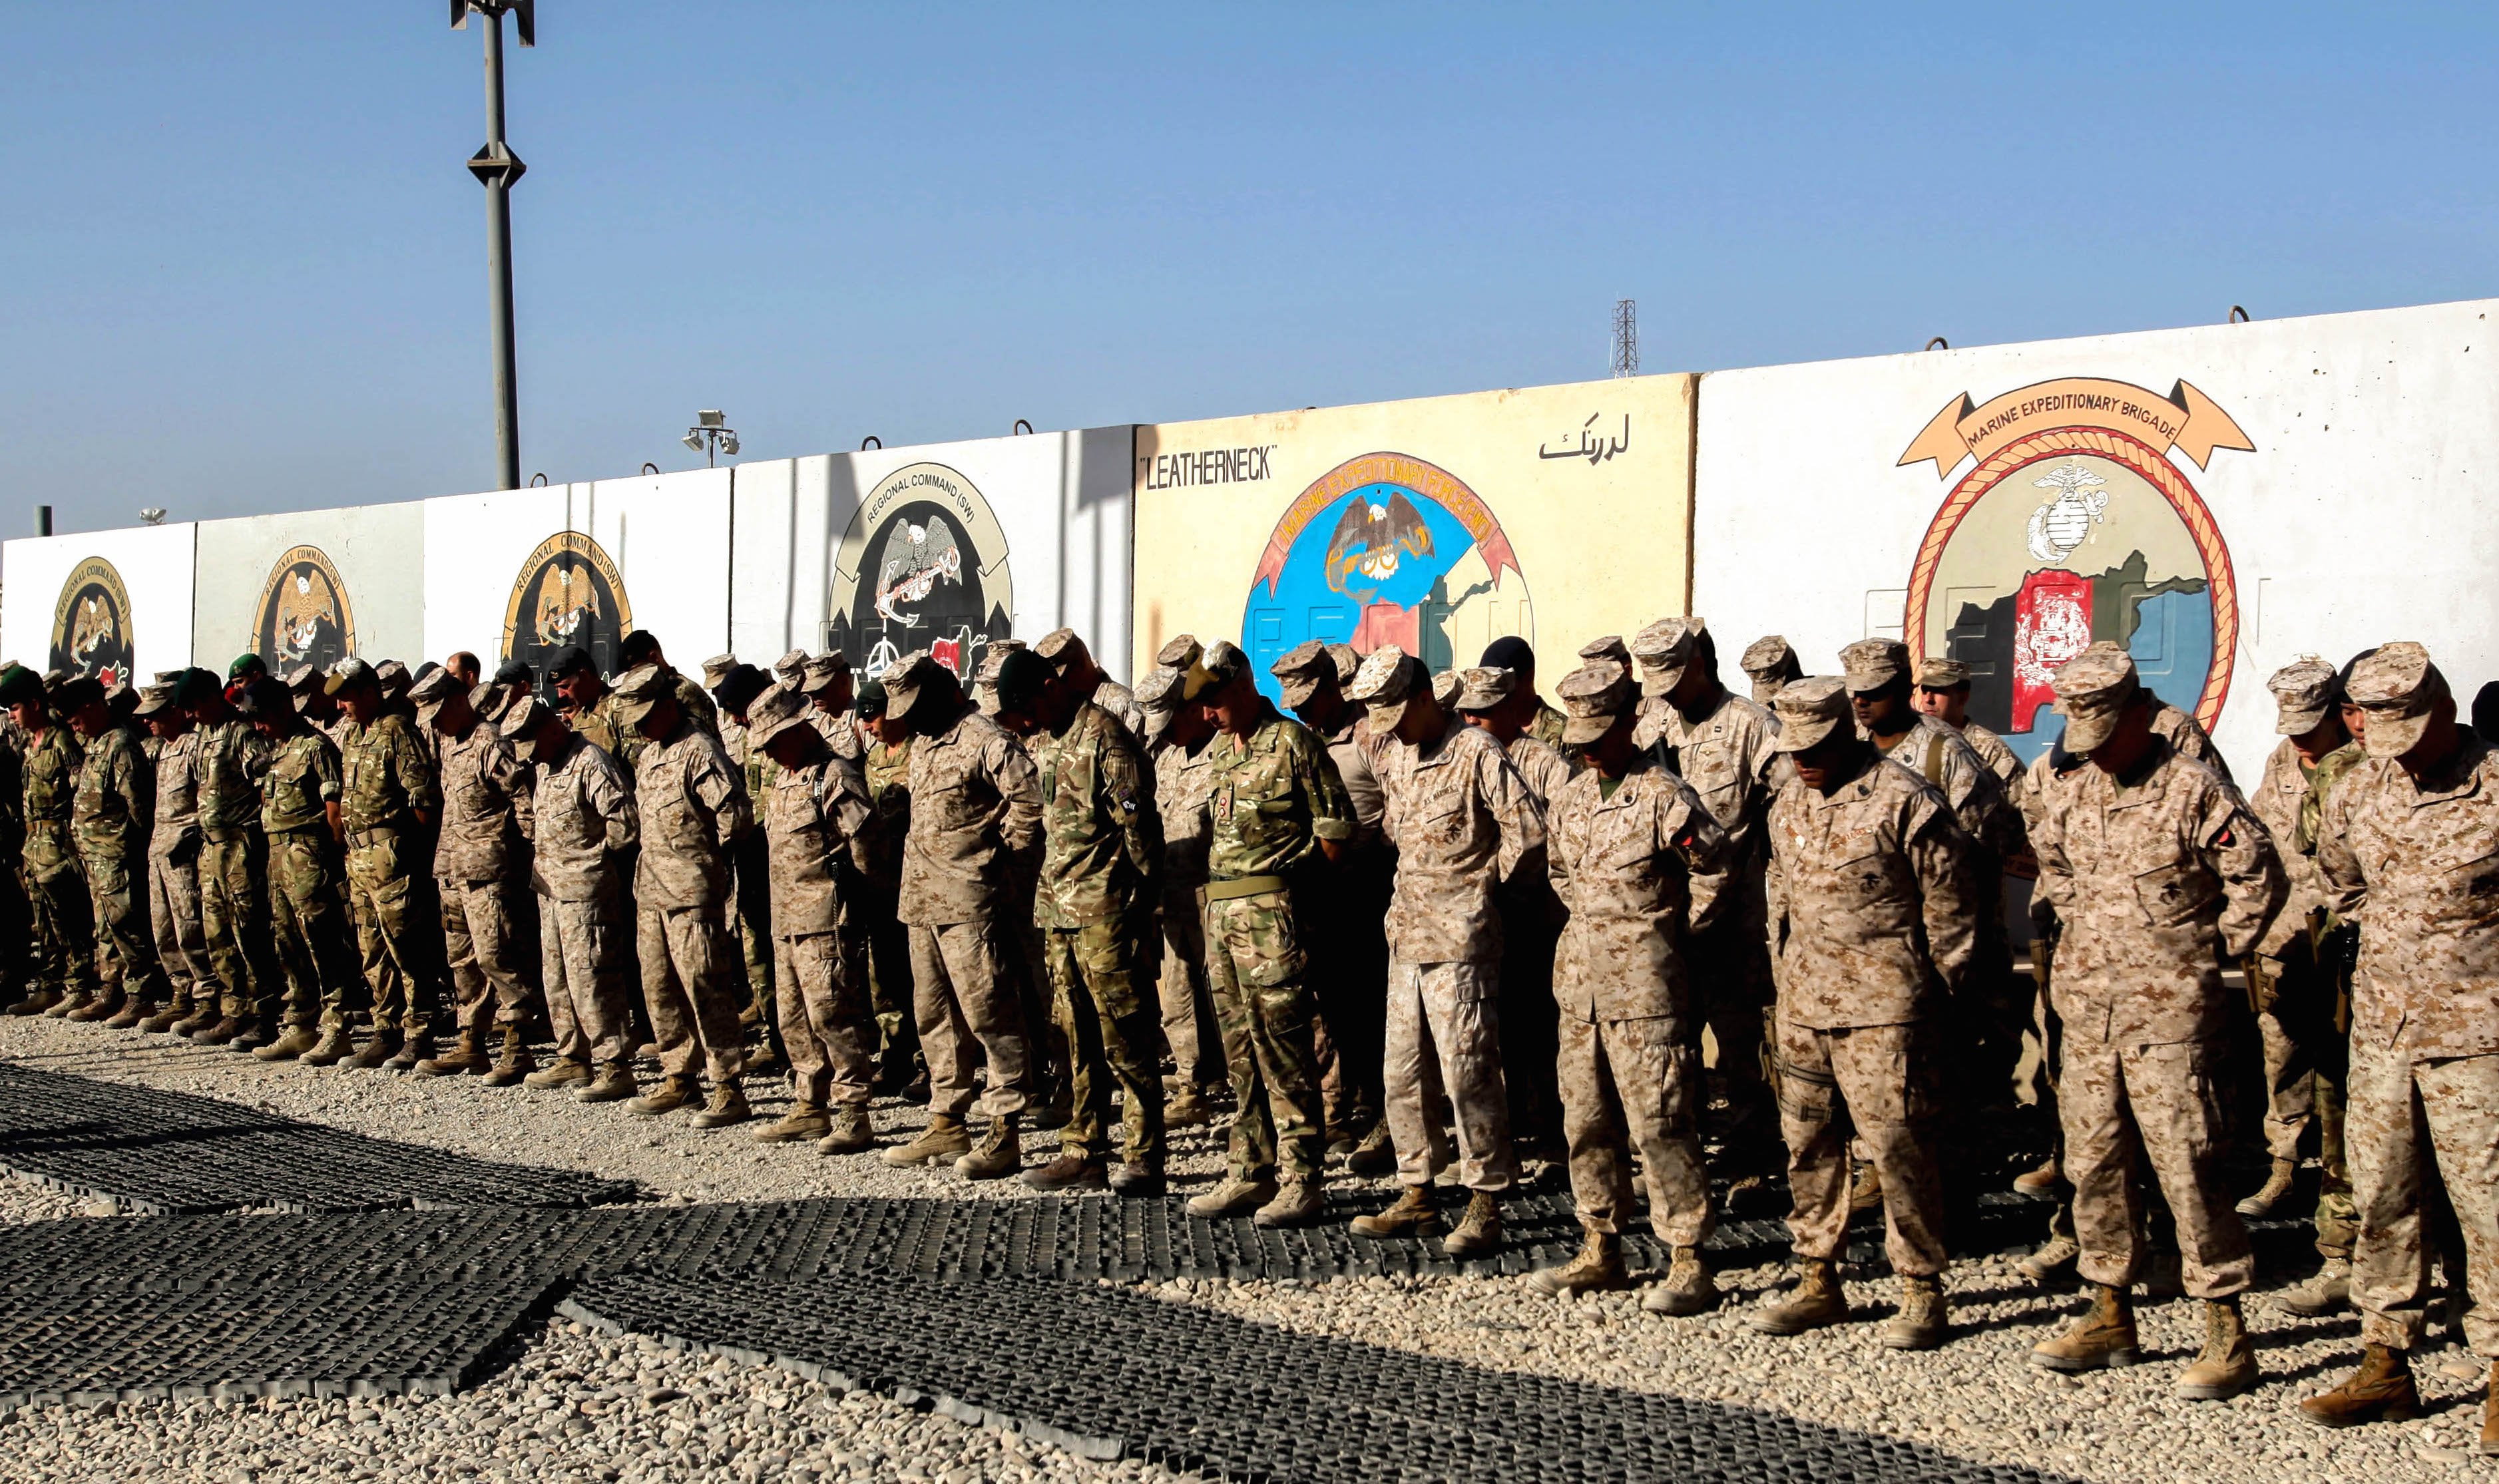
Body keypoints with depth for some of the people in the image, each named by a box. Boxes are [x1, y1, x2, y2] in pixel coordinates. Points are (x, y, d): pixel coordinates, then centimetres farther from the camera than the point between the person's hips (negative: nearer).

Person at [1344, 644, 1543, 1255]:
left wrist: (1479, 883, -3)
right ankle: (1418, 1197, 19)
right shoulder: (1394, 758, 13)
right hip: (1406, 937, 8)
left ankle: (1485, 1207, 2)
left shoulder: (1477, 755, -12)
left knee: (1468, 1072, -6)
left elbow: (1528, 833, -13)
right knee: (1403, 1074, 10)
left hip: (1459, 941, -8)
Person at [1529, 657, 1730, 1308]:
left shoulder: (1664, 798, -11)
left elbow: (1712, 870, -5)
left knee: (1658, 1124, -7)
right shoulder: (1569, 800, 11)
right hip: (1579, 981, 7)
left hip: (1644, 985, -7)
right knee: (1586, 1121, 12)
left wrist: (1672, 932, 1)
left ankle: (1689, 1266, -2)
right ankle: (1600, 1251, 23)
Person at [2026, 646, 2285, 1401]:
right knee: (2094, 1164, 11)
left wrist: (2213, 951, -2)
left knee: (2188, 1169, -7)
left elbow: (2260, 879, -8)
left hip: (2170, 1014, -6)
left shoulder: (2195, 791, -11)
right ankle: (2110, 1318, 23)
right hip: (2087, 1008, 6)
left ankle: (2227, 1337, 0)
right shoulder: (2069, 795, 8)